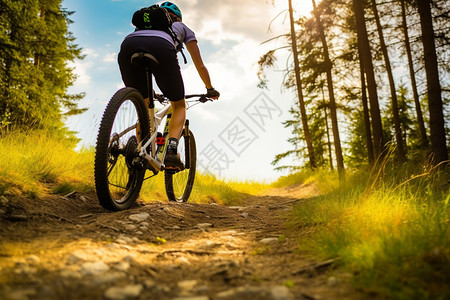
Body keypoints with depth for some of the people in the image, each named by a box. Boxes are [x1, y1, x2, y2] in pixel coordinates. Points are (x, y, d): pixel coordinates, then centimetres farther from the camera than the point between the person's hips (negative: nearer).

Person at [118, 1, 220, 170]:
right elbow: (200, 65, 36)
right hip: (161, 47, -3)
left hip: (127, 45, 3)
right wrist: (210, 89, 51)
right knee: (179, 106, 15)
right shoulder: (183, 28, 37)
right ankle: (172, 151, -8)